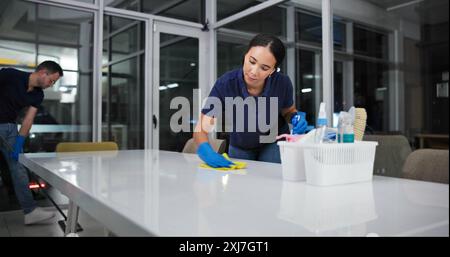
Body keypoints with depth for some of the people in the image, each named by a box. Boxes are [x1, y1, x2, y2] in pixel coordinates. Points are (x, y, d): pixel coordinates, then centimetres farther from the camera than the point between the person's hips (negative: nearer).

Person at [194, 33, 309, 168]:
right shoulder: (225, 83, -30)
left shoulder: (282, 83, -26)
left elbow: (288, 111, -2)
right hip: (240, 147, 1)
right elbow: (201, 128, -29)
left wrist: (295, 117, -25)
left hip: (274, 144, 0)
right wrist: (205, 150, -50)